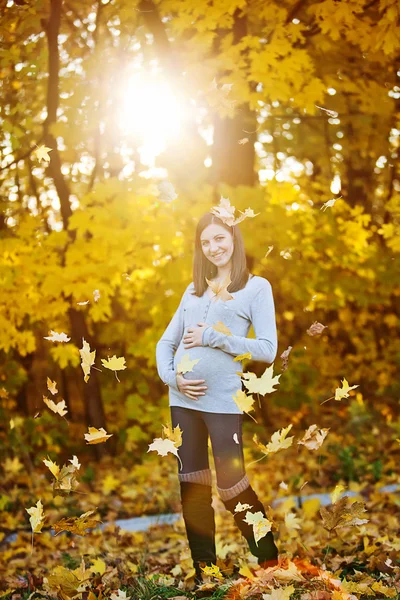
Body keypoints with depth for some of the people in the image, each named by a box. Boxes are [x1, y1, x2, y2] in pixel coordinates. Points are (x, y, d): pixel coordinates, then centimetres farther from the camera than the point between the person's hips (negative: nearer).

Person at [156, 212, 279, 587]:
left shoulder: (257, 287, 0)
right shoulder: (194, 289, 14)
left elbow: (267, 349, -9)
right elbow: (165, 342, 14)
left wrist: (212, 337, -12)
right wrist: (172, 378, -4)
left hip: (223, 400, -5)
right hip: (183, 399, 5)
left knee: (232, 488, -3)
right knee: (192, 487, 8)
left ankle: (270, 562, 15)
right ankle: (204, 571, 20)